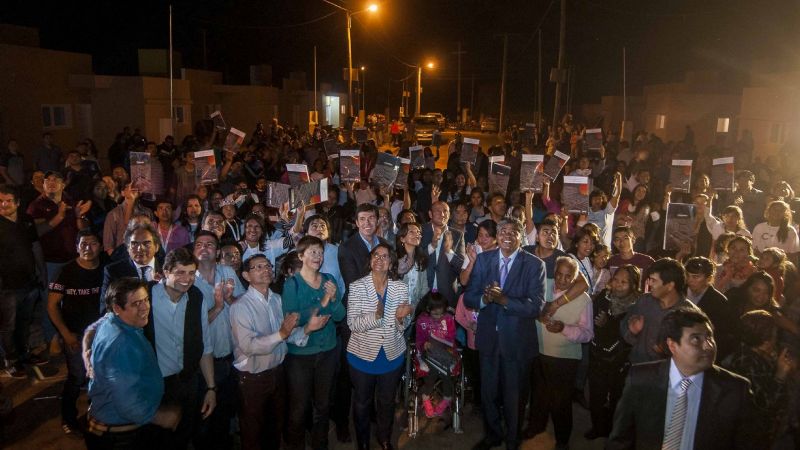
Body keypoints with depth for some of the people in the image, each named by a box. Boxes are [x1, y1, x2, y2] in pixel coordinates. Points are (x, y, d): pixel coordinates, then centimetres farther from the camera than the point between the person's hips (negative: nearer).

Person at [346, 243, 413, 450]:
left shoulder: (401, 287, -3)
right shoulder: (357, 287, -11)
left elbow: (404, 326, 0)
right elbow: (352, 324, -18)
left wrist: (402, 318, -24)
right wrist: (375, 316, -35)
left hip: (392, 355, 2)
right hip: (363, 355, -2)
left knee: (387, 401, 20)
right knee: (362, 402, 15)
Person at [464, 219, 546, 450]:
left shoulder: (534, 264, -9)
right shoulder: (483, 259, 1)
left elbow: (536, 305, -18)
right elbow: (468, 297, -2)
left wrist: (504, 299, -30)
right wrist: (485, 298, -23)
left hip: (516, 341, -3)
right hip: (488, 337, 3)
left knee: (514, 396, 15)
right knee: (488, 392, 19)